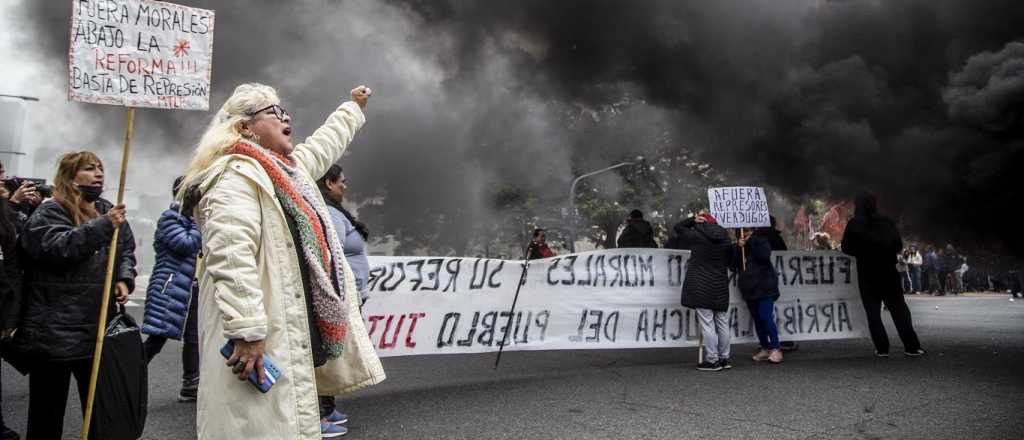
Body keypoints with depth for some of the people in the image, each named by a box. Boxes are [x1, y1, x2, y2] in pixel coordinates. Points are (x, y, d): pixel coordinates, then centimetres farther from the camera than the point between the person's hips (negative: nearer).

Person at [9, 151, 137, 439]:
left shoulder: (109, 211, 13)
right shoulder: (50, 212, -6)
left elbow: (127, 250, 18)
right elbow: (55, 247, -24)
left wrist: (124, 279, 0)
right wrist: (102, 226, -27)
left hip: (98, 328, 6)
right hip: (55, 332, -6)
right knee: (48, 415, 6)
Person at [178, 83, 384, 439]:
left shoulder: (287, 169, 18)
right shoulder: (236, 175, -15)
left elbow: (322, 146, 39)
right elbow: (231, 258, -25)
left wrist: (352, 108, 51)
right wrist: (247, 332, -30)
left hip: (293, 332, 10)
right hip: (260, 342, -10)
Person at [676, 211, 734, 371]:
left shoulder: (696, 236, -9)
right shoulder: (725, 239, 5)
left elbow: (678, 227, 5)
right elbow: (729, 261, 16)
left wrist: (693, 220, 3)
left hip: (700, 286, -5)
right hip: (721, 286, 5)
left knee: (707, 324, -3)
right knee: (722, 324, 12)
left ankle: (712, 360, -3)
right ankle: (724, 358, 20)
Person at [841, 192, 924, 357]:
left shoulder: (854, 224, -5)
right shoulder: (886, 222, 2)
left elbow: (846, 248, -3)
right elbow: (898, 245, 6)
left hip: (867, 274, -2)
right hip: (888, 271, 2)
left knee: (873, 312, 4)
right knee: (899, 309, 7)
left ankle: (882, 348, -1)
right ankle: (911, 346, 2)